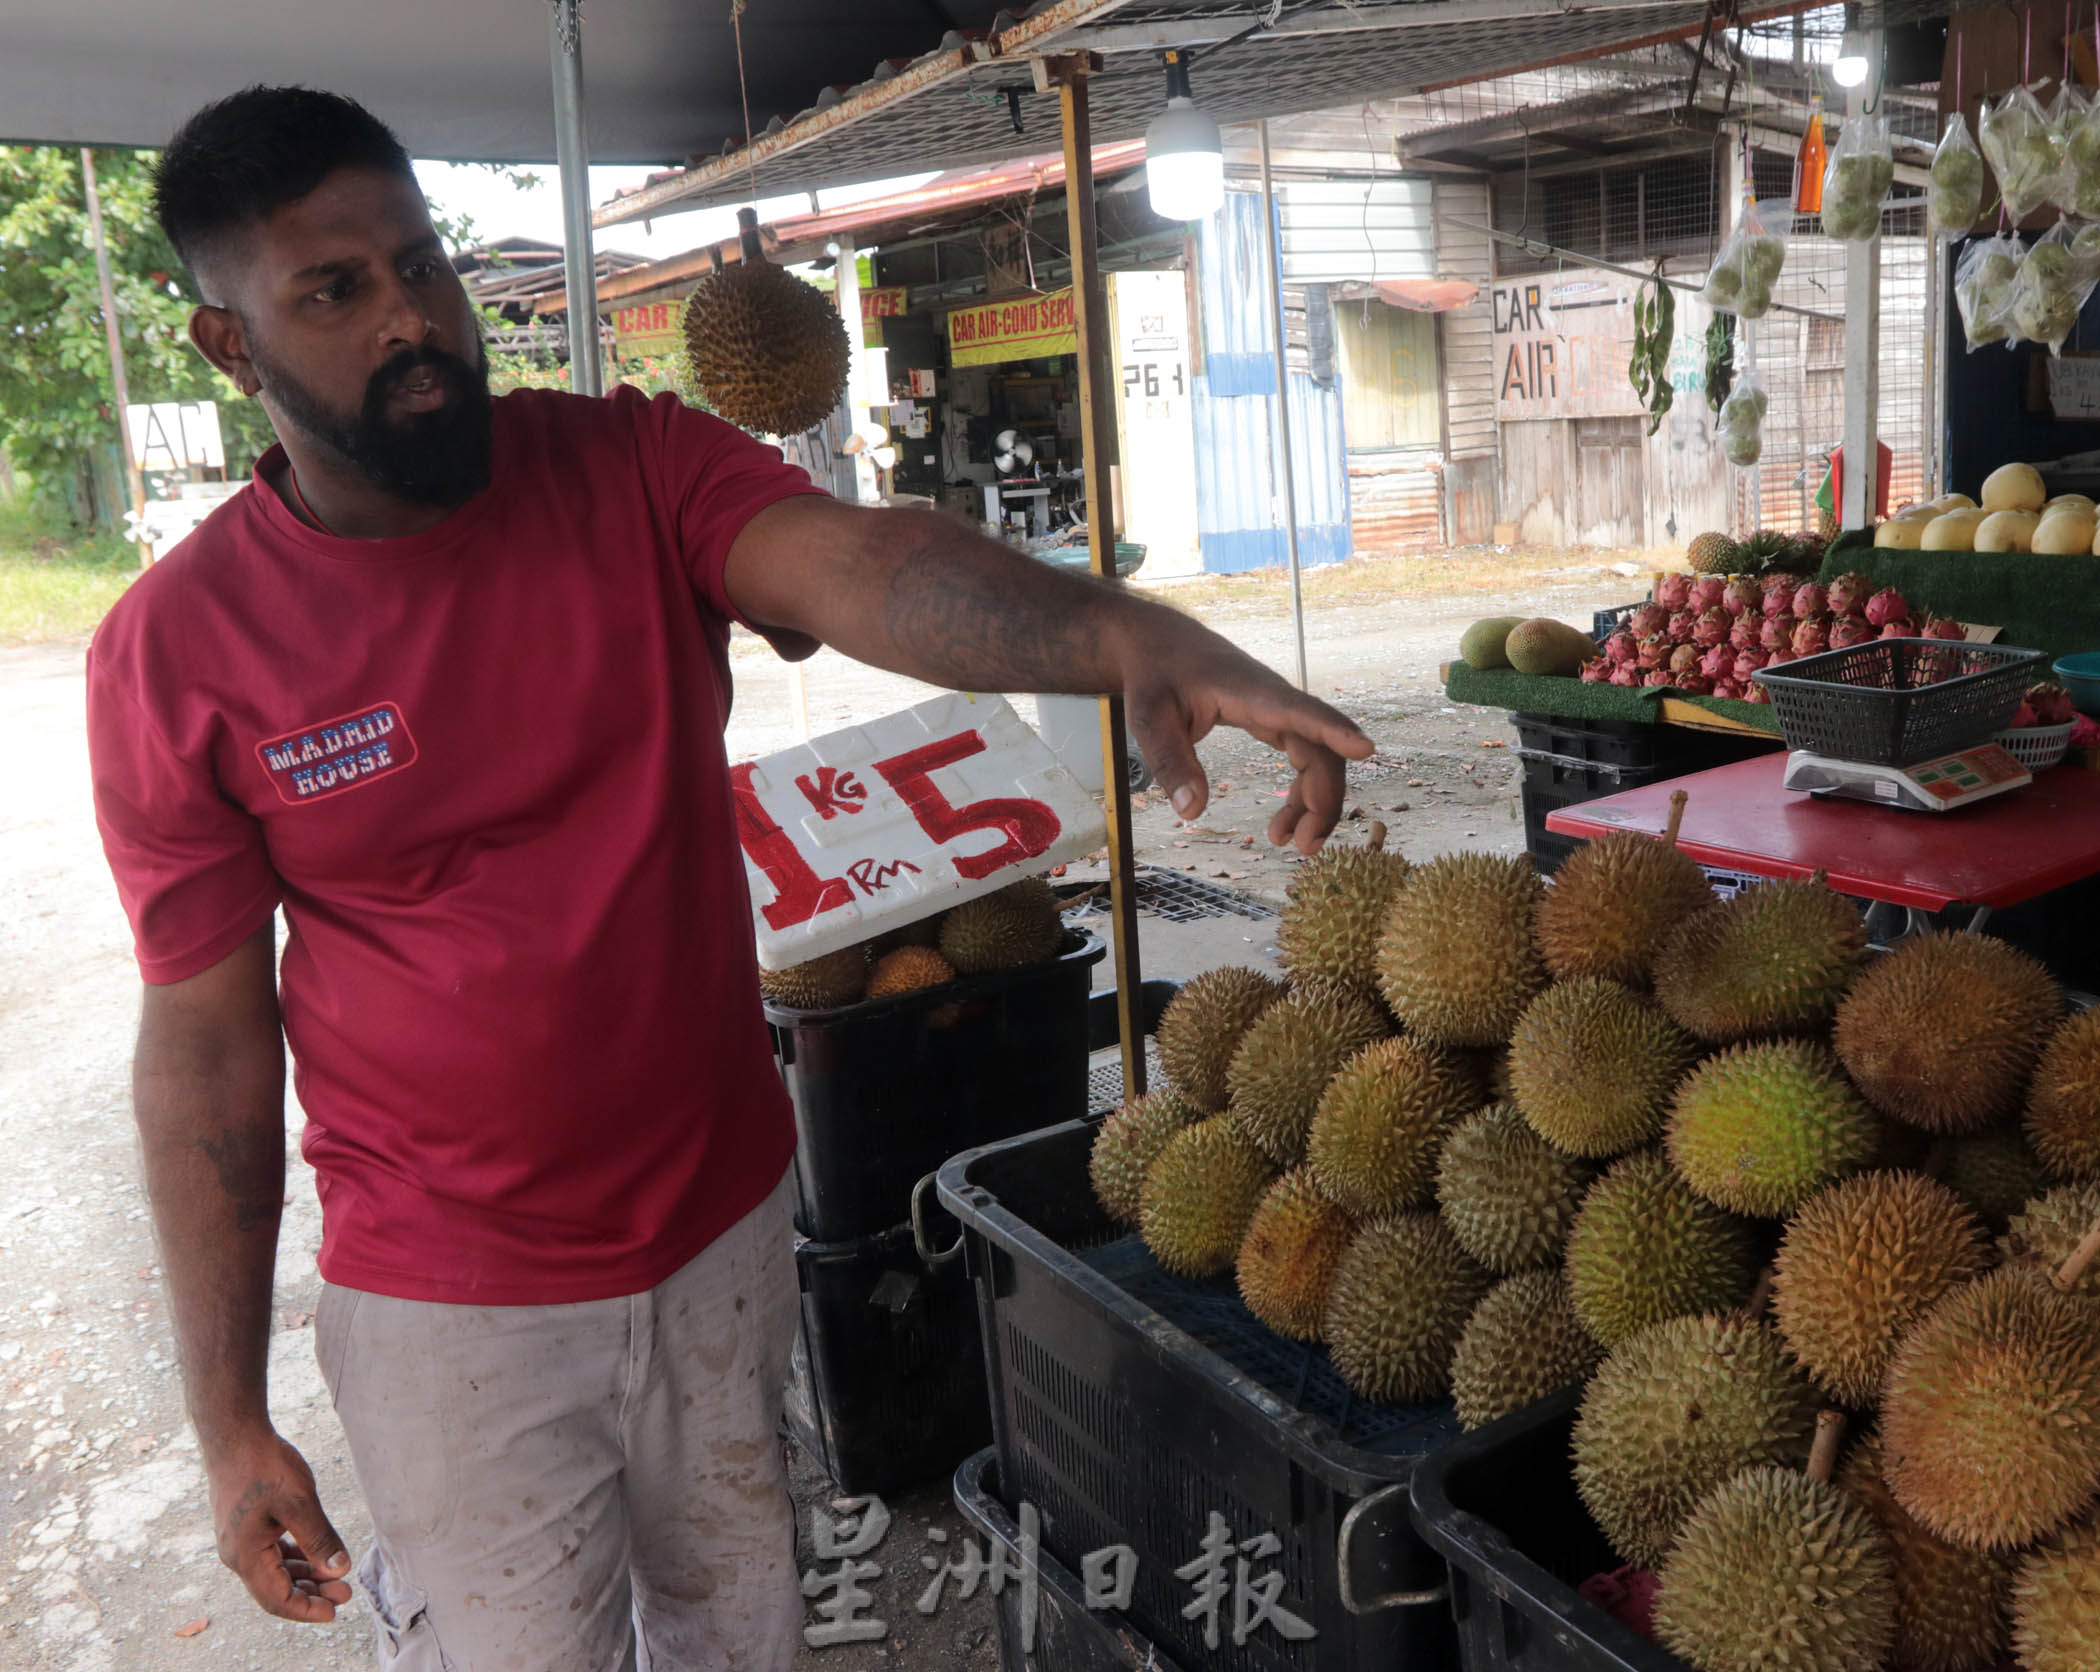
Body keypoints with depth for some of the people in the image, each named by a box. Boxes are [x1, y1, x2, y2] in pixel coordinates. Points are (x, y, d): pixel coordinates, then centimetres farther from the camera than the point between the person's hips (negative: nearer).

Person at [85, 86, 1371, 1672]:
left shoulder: (635, 470, -8)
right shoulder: (174, 651, -11)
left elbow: (860, 564, -29)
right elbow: (205, 1036, -6)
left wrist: (1131, 634, -50)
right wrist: (232, 1422, -3)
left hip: (724, 1223, 3)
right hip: (457, 1306, -2)